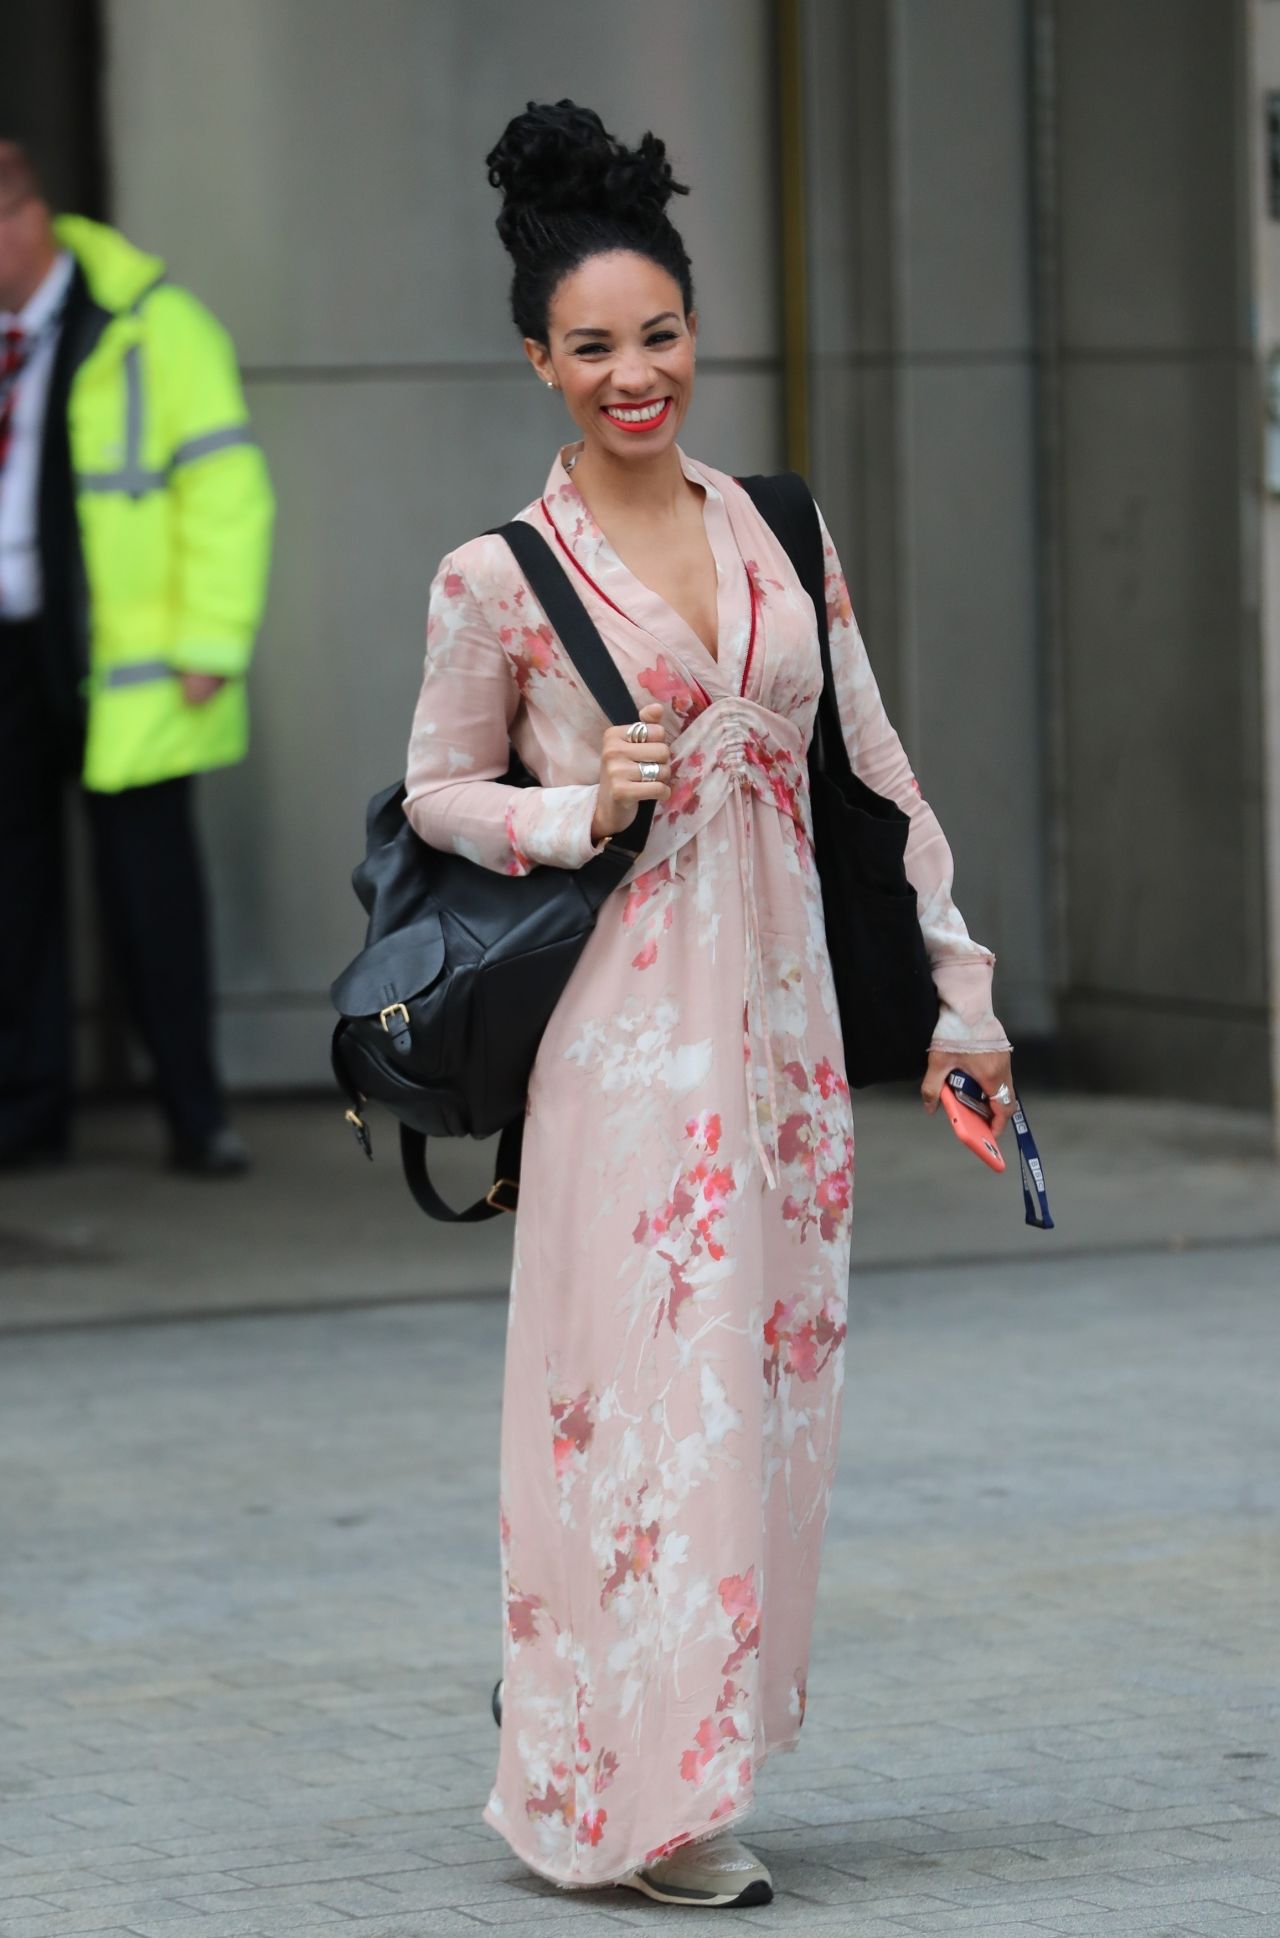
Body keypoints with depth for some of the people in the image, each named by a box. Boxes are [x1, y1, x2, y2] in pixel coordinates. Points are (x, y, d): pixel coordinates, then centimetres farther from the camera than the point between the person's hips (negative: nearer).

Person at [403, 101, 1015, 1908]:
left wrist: (961, 987, 10)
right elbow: (439, 791, 6)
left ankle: (696, 1745, 18)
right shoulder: (496, 579, -4)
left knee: (768, 1381, 6)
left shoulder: (776, 533, 8)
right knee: (650, 1381, -6)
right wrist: (577, 812, -13)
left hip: (783, 1010, 5)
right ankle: (638, 1790, 0)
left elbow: (879, 771, 12)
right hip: (626, 1029, -5)